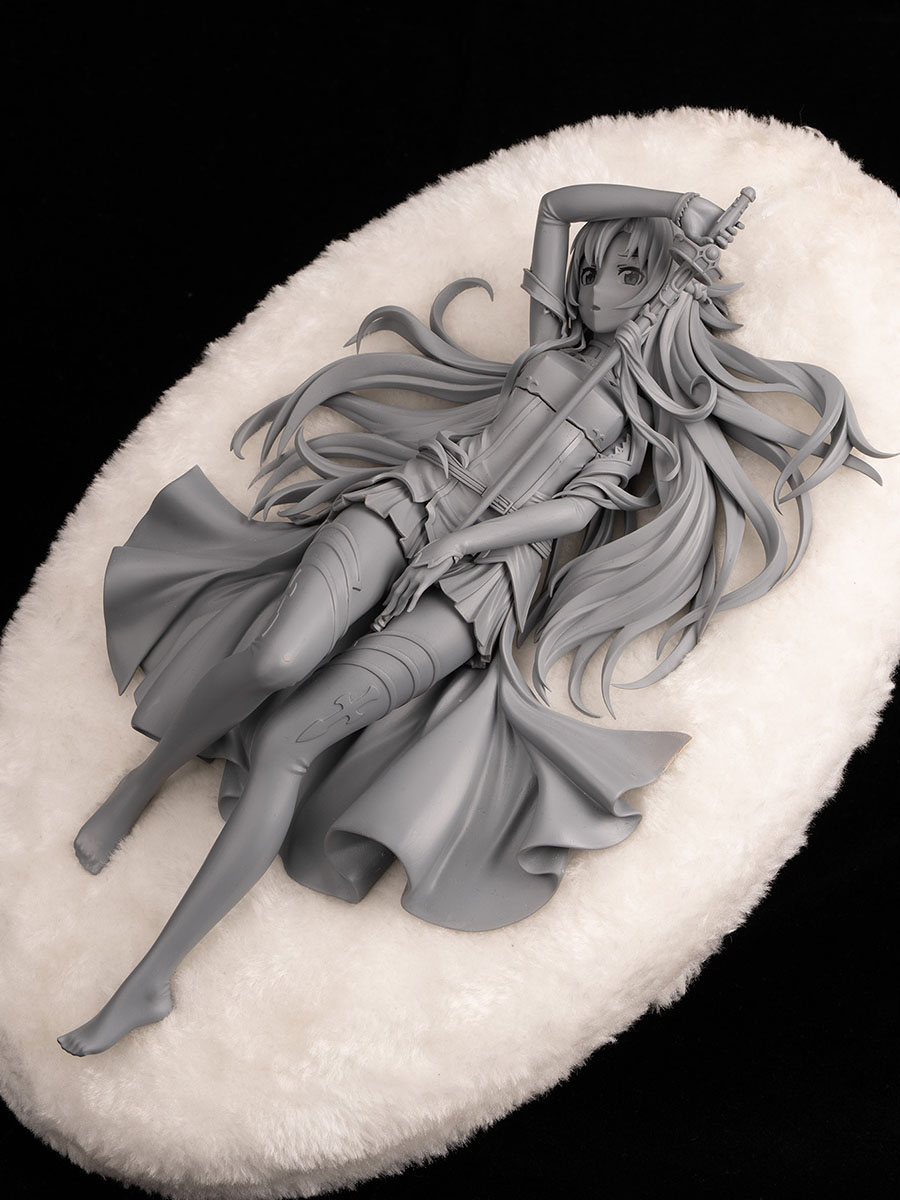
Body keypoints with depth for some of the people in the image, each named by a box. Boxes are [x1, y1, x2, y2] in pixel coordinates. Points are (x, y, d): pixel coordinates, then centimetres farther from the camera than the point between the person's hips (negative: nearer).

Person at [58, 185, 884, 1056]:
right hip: (411, 498, 3)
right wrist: (676, 204, 22)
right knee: (278, 660, -29)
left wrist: (464, 540, -11)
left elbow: (577, 509, 1)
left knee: (285, 738, -19)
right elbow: (556, 203, 26)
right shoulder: (556, 338, 22)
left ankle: (149, 981, -16)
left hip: (489, 570, -3)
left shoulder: (651, 419, 15)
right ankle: (141, 781, -1)